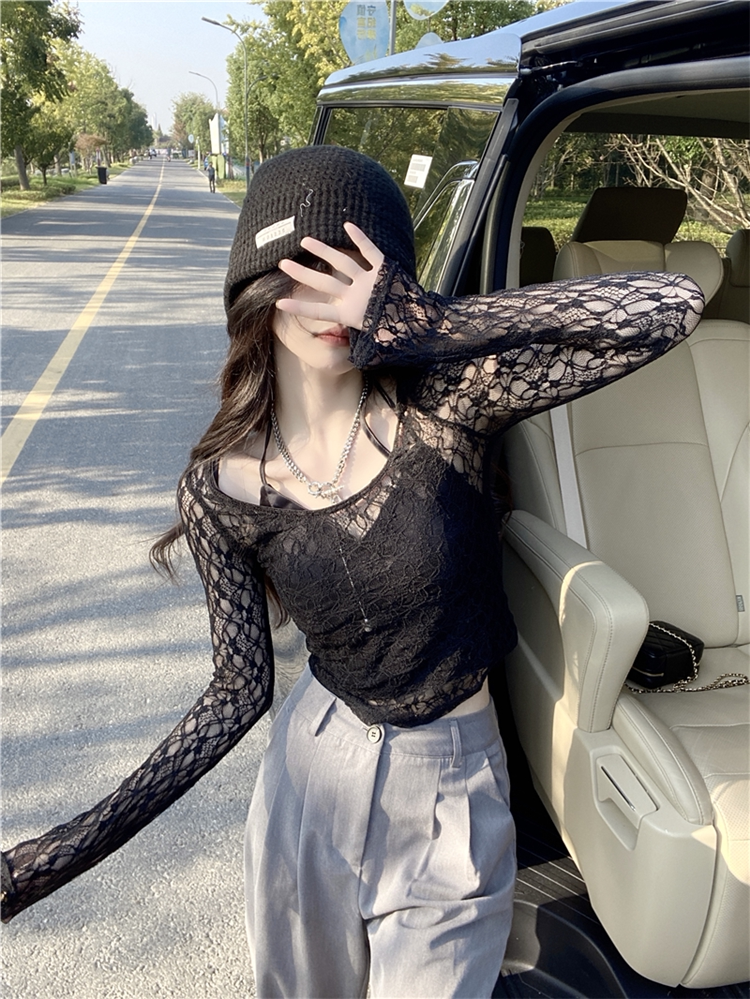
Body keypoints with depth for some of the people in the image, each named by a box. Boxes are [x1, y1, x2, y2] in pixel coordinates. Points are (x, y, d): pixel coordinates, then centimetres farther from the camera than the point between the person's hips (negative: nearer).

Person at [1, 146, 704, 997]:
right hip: (310, 773, 3)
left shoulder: (445, 401, -19)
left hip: (450, 794, -2)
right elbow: (240, 691, -7)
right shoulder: (222, 488, -12)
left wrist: (429, 323, -35)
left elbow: (673, 309, -28)